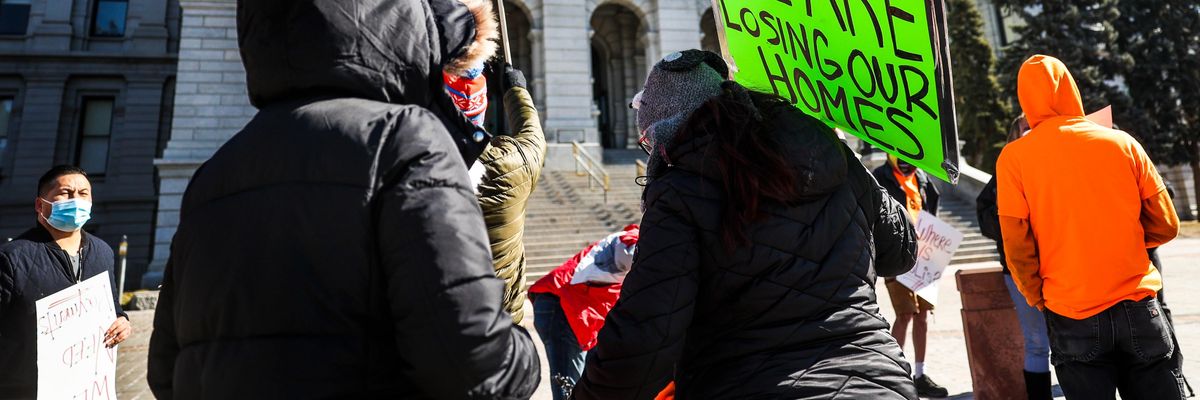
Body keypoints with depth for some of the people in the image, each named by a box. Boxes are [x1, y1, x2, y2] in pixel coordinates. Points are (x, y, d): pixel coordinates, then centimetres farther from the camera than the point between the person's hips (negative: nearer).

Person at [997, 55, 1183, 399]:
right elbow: (1165, 226, 4)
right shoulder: (1122, 143, 0)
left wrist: (1038, 300, 6)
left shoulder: (1014, 157, -6)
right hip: (1138, 308, 2)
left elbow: (1017, 247, -10)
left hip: (1073, 318, -2)